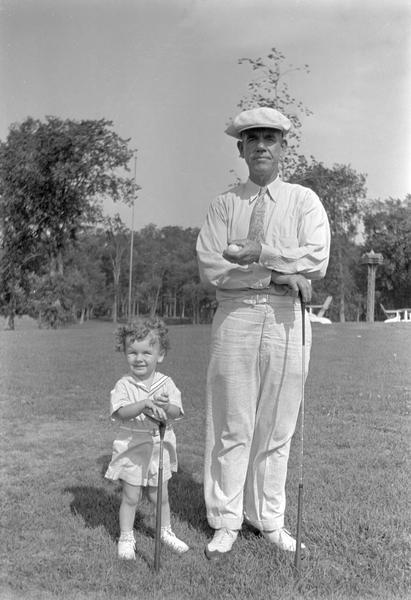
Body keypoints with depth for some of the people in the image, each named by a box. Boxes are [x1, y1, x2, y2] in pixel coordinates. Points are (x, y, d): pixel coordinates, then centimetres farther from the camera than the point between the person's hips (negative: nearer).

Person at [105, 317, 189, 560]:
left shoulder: (166, 383, -4)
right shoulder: (124, 385, -10)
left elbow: (175, 411, -15)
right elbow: (122, 412, -24)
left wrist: (164, 407, -38)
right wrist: (146, 403, -39)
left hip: (160, 446, 2)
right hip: (132, 448, -2)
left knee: (160, 495, 15)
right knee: (131, 497, 8)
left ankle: (166, 532, 37)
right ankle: (126, 537, 28)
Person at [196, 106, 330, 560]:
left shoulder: (304, 201, 9)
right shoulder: (223, 205, 9)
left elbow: (317, 260, -8)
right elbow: (210, 268, -5)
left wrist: (261, 252, -14)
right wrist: (277, 275, -12)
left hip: (287, 319, 1)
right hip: (235, 317, 0)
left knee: (277, 428, 8)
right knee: (231, 426, 3)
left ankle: (269, 519, 24)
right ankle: (225, 523, 18)